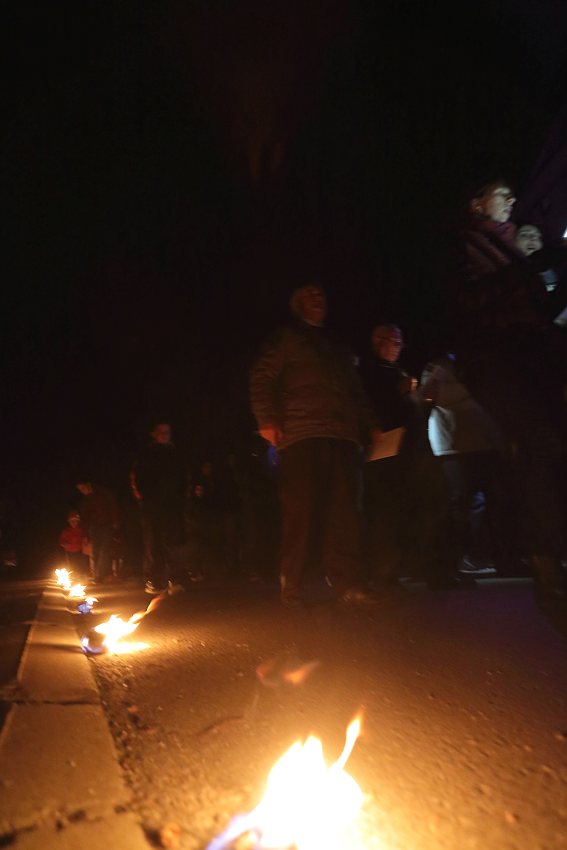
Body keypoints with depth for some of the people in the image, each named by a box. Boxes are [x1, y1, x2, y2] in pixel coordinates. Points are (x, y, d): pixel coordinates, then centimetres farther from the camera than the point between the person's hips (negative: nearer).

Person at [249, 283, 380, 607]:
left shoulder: (338, 347, 31)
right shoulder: (286, 338, 16)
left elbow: (356, 392, 27)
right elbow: (262, 378, 4)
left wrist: (365, 428, 14)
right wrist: (267, 420, -10)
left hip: (343, 435, 5)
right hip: (302, 434, -5)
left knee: (346, 510, -4)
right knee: (301, 508, -7)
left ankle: (347, 582, 0)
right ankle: (291, 585, 2)